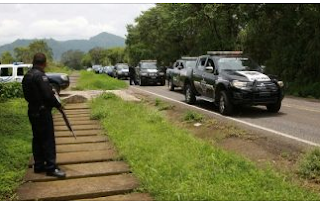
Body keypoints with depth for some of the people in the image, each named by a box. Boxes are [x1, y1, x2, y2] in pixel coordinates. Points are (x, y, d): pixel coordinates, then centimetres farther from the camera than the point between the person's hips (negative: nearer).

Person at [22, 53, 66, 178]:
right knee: (48, 139, -4)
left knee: (37, 139, 14)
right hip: (42, 112, -9)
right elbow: (48, 95, -22)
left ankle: (39, 165, 22)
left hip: (33, 111, 9)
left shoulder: (27, 76, 10)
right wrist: (58, 105, -6)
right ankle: (51, 167, -1)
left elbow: (27, 95, 14)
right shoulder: (40, 76, -17)